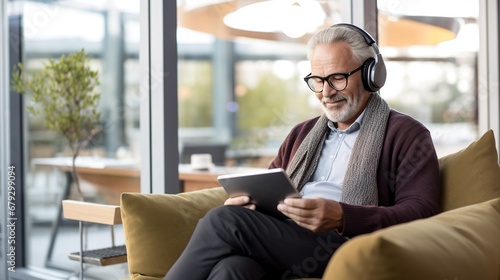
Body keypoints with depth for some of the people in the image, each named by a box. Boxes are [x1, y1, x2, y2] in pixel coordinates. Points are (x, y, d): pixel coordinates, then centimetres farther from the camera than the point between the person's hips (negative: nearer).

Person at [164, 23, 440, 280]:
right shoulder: (301, 134, 29)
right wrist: (244, 201, 2)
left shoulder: (407, 135, 8)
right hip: (278, 244, 5)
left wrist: (342, 217, -20)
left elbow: (421, 212, -5)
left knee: (224, 221, -24)